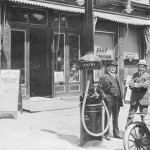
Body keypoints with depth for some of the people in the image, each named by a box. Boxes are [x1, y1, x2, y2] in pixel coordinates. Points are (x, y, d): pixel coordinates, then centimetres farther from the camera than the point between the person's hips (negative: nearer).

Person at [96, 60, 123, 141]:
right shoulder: (104, 77, -3)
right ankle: (107, 134, 9)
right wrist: (104, 96, -15)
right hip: (109, 100, -6)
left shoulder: (117, 77, 19)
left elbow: (120, 88, 22)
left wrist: (121, 97, 11)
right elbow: (99, 88, -8)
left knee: (115, 117, 14)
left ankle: (116, 133, 24)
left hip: (117, 100, 6)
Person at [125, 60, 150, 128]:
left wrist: (136, 85, -20)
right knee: (131, 114, 3)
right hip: (134, 98, 2)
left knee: (143, 116, 3)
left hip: (143, 98, -2)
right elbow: (130, 84, -2)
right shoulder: (134, 75, 12)